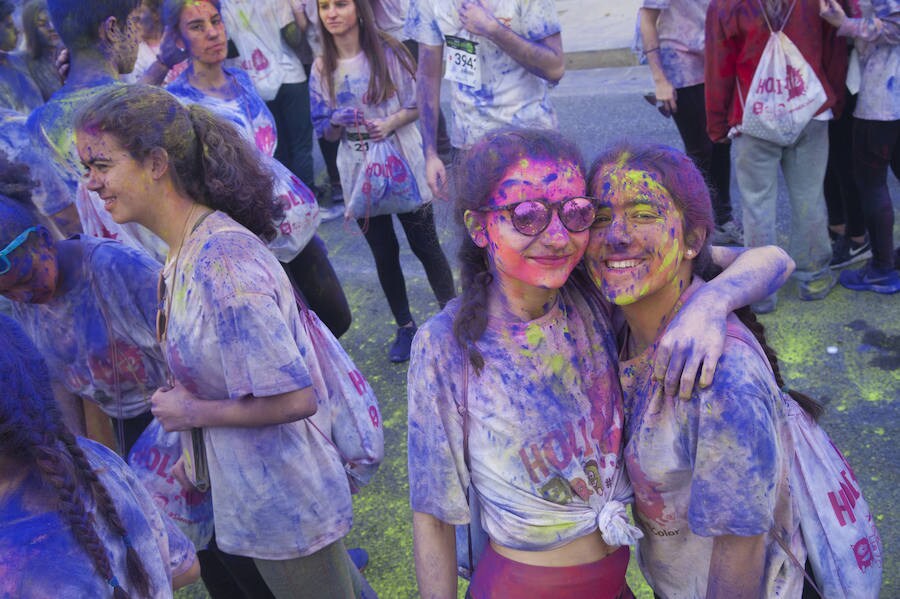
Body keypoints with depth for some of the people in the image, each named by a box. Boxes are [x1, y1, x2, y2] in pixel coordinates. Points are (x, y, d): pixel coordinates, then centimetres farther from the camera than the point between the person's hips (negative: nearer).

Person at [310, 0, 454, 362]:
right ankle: (405, 327, 26)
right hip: (360, 174, 3)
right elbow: (324, 131, 4)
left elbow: (417, 103, -3)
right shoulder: (322, 68, 0)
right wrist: (337, 121, -18)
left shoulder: (387, 52, -7)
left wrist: (390, 122, -21)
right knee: (384, 253, 11)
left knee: (425, 245, 6)